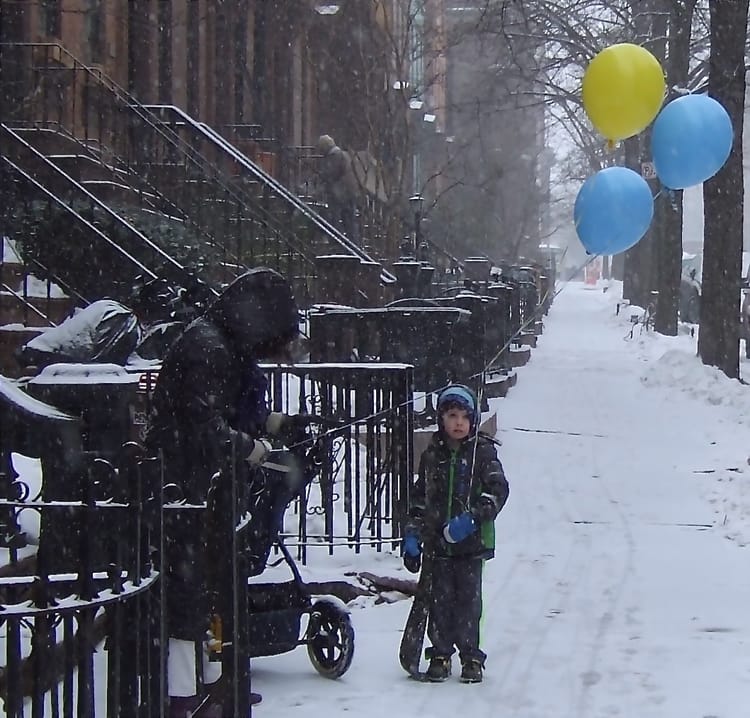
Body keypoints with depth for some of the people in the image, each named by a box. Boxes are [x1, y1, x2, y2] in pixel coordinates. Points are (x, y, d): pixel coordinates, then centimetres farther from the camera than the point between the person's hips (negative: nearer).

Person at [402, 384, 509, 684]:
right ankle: (440, 654, 15)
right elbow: (419, 497, 15)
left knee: (469, 599, 0)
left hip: (472, 542, -3)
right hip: (438, 542, 3)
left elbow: (498, 488, -11)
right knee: (440, 599, 4)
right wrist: (411, 536, 9)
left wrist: (474, 517, -24)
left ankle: (470, 656, 11)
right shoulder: (432, 454, 8)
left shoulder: (483, 451, -2)